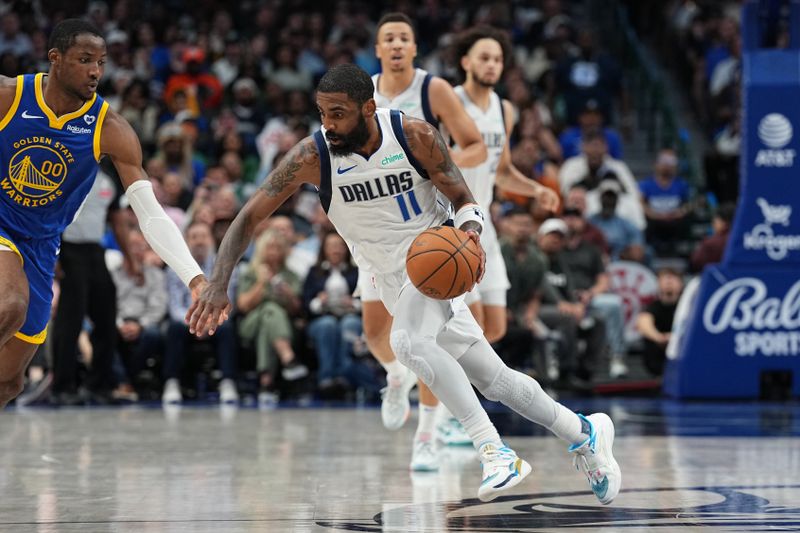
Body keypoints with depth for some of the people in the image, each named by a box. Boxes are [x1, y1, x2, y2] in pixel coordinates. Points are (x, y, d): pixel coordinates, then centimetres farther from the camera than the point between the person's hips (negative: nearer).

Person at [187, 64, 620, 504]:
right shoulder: (312, 157, -15)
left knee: (407, 341, -33)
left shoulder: (415, 136, -18)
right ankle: (584, 434, 30)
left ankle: (494, 451, -30)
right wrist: (217, 285, -26)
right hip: (396, 284, 4)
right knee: (496, 382, 9)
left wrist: (470, 233, -31)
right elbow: (249, 216, -14)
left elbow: (464, 200, -8)